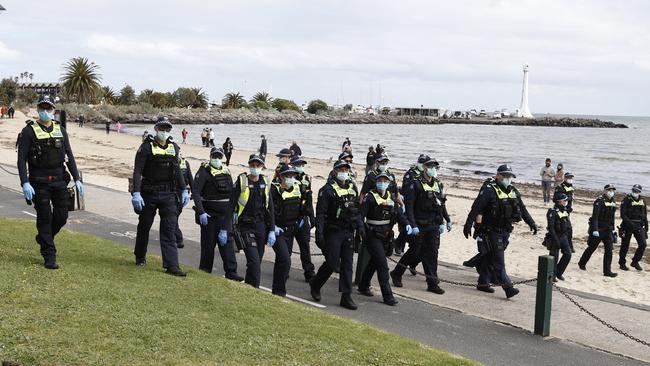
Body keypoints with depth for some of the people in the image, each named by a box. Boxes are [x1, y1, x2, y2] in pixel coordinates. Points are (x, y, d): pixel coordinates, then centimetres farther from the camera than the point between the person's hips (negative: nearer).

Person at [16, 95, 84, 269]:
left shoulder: (60, 130, 9)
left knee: (61, 216, 4)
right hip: (39, 182, -4)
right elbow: (21, 159, -8)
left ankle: (43, 238, 32)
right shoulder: (29, 131, -4)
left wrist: (77, 179, 4)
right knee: (45, 218, 1)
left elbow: (69, 156, 11)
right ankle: (49, 256, 9)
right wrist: (25, 183, -18)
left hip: (59, 180, 4)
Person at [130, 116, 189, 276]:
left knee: (169, 229, -5)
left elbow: (177, 171, 17)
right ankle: (140, 257, 33)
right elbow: (137, 171, -12)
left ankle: (171, 265, -9)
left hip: (168, 195, 3)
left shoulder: (174, 148, 9)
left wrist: (183, 190, 12)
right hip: (149, 194, -3)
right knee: (144, 226, 12)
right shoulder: (147, 147, -6)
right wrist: (136, 193, -21)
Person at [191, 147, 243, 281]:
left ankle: (231, 272, 1)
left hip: (224, 214, 5)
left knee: (227, 241, 0)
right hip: (209, 214, -5)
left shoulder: (226, 172, 12)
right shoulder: (204, 171, -7)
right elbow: (195, 191, -16)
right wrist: (201, 212, -24)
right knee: (208, 244, 2)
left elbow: (231, 193, 19)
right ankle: (204, 271, 13)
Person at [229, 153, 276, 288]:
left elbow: (270, 208, 12)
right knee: (254, 262, -14)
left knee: (256, 263, 8)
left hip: (261, 226, 4)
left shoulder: (266, 183, 8)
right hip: (246, 227, -4)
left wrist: (272, 231, 7)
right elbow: (231, 206, -5)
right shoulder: (241, 182, -5)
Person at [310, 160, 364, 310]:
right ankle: (315, 285, 22)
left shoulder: (352, 188, 12)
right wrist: (319, 233, -16)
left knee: (347, 264, 5)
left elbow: (356, 210, 20)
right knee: (332, 263, -3)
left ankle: (346, 297, 8)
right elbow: (321, 213, -11)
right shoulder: (328, 189, -8)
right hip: (333, 232, -6)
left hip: (349, 232, 6)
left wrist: (360, 226, 10)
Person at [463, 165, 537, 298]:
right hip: (492, 231, -7)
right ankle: (507, 287, -12)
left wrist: (531, 223, 21)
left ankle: (483, 282, 23)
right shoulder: (489, 190, -12)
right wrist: (468, 225, -21)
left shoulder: (513, 191, 11)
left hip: (505, 231, 7)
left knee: (490, 258, 14)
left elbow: (522, 209, 21)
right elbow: (476, 208, -16)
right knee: (498, 260, -8)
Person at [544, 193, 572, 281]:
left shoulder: (565, 211, 10)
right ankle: (552, 275, 15)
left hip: (564, 237, 7)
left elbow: (569, 226, 17)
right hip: (555, 237, -7)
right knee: (554, 257, 1)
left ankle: (559, 273, 15)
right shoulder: (552, 212, -14)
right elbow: (551, 227, -20)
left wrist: (569, 238, 14)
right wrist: (555, 240, -24)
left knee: (568, 254, -1)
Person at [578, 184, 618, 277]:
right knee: (591, 248, 8)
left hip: (608, 231, 6)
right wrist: (595, 230, -23)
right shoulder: (599, 201, -14)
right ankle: (582, 263, 30)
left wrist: (613, 229, 19)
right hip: (598, 230, -6)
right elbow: (595, 217, -19)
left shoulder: (613, 202, 10)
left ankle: (607, 271, 0)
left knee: (609, 250, -2)